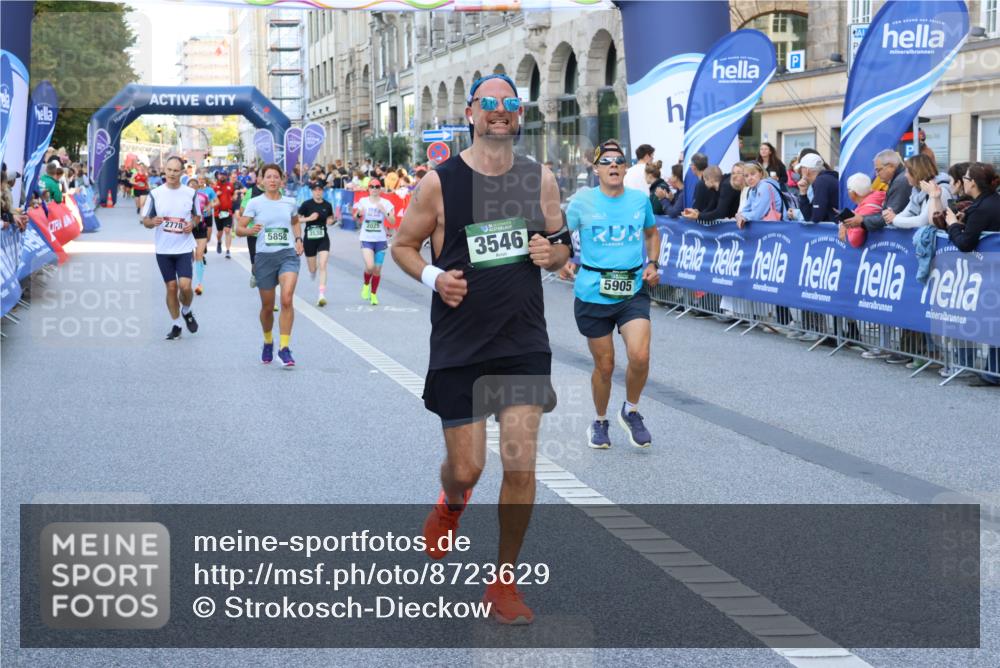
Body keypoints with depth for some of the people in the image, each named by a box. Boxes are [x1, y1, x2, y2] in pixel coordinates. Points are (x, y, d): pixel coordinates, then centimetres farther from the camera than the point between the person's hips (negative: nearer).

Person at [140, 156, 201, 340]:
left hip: (184, 248, -1)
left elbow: (197, 216, 13)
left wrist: (192, 224, -10)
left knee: (185, 285, -13)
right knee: (171, 287, 5)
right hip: (163, 249, 1)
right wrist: (153, 222, -20)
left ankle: (186, 312, 18)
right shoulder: (155, 194, -2)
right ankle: (176, 325, 19)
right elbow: (145, 220, 3)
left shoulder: (191, 193, -1)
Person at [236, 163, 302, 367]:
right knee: (267, 307, 10)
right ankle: (268, 342, 37)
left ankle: (284, 347, -16)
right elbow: (239, 229, -4)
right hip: (264, 257, 0)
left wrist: (298, 240, 11)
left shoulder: (290, 202, 7)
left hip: (288, 254, 0)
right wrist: (250, 230, -25)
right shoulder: (255, 203, -1)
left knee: (287, 299, -21)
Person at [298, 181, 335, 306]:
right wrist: (309, 218, -19)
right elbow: (297, 219, -5)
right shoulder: (307, 204, -8)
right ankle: (312, 273, 52)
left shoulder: (327, 205, 0)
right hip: (309, 239, 0)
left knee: (323, 266, -15)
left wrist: (330, 221, -6)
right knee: (312, 269, 11)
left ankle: (322, 295, -17)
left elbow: (331, 218, 17)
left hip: (323, 239, 1)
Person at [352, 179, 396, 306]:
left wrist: (384, 211, -20)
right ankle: (366, 285, 13)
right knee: (370, 266, -18)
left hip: (380, 240, 1)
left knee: (377, 269, 4)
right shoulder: (363, 201, 2)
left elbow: (393, 222, -6)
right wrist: (359, 213, -12)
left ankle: (373, 294, 21)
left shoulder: (386, 203, -1)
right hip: (366, 239, -1)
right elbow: (355, 217, 10)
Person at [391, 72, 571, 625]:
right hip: (458, 346, -1)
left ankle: (504, 581, 10)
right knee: (466, 467, 3)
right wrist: (433, 277, -14)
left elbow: (561, 247, 15)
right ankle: (451, 502, 43)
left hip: (524, 343, 2)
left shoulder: (540, 180, 3)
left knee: (521, 462, -7)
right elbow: (402, 246, 5)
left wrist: (552, 253, -9)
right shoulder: (439, 182, -5)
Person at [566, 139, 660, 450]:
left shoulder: (640, 200, 4)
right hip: (593, 293, -1)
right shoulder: (582, 201, -5)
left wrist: (653, 264, 8)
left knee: (640, 357, -17)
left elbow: (652, 232, 23)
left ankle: (631, 412, 12)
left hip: (633, 291, 1)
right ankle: (600, 422, 33)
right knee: (604, 366, 7)